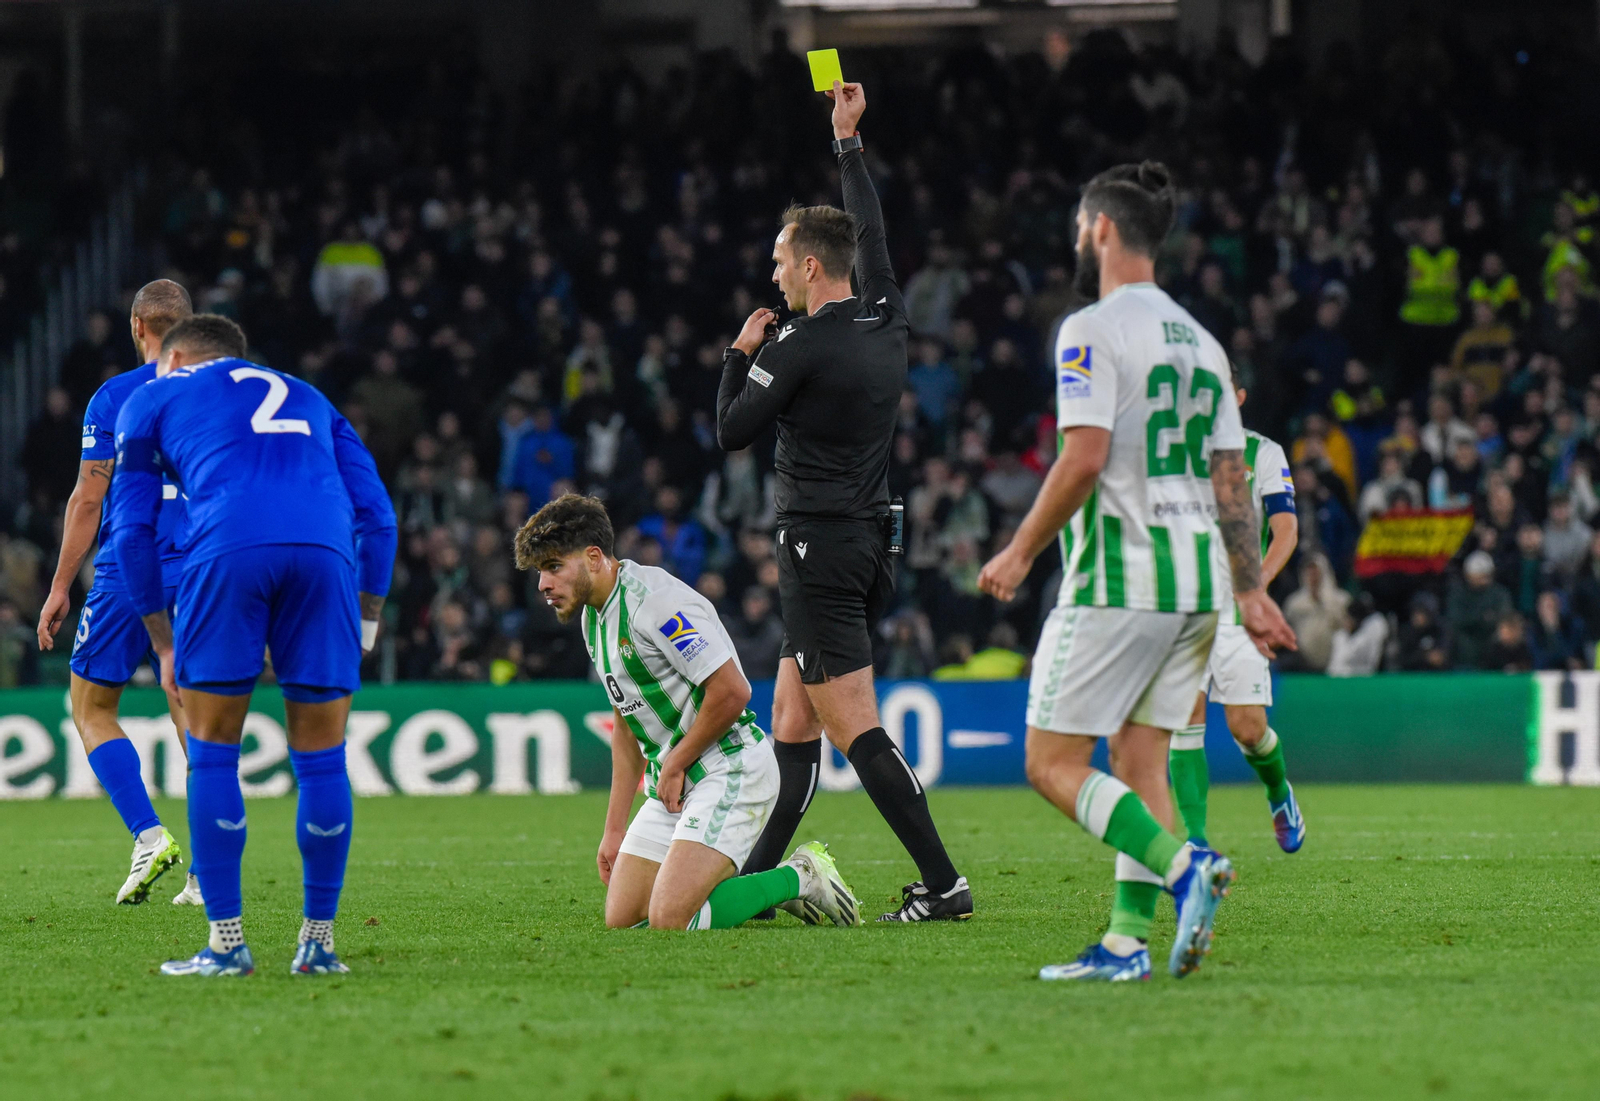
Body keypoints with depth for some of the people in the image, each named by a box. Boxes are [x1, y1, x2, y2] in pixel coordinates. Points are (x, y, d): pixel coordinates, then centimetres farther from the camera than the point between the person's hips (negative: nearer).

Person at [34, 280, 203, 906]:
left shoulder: (112, 398, -3)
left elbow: (88, 499, -4)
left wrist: (61, 586, 2)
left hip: (127, 574, -3)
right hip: (200, 576, 3)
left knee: (91, 709, 9)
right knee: (194, 718, 8)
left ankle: (148, 834, -10)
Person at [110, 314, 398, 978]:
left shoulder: (152, 400, 27)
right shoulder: (308, 400, 35)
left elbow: (131, 530, 19)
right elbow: (377, 516, 24)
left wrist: (164, 645, 23)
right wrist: (365, 626, 25)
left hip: (227, 549, -2)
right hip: (325, 550, 3)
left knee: (212, 755, 8)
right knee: (321, 760, 10)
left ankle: (226, 943, 6)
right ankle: (318, 943, 11)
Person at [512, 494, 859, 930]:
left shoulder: (655, 601, -20)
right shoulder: (593, 615, 12)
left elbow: (732, 690, -25)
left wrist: (674, 765, -12)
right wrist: (615, 828, 18)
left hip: (729, 767, -10)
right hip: (674, 781, 10)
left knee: (669, 920, -23)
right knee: (621, 919, 3)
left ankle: (799, 877, -2)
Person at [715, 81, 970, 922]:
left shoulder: (801, 347, -14)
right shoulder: (886, 324, 7)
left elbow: (730, 432, -6)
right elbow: (871, 237, 24)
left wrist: (741, 353, 8)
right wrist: (848, 141, 31)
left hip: (820, 550, -9)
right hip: (869, 544, 9)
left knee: (856, 731, -11)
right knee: (791, 723, 14)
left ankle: (942, 884, -17)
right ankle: (757, 880, 17)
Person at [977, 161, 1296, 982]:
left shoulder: (1093, 330, -9)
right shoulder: (1200, 342, 15)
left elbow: (1084, 459, -17)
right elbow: (1230, 480, 14)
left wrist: (1020, 552, -8)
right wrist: (1251, 592, 15)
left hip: (1118, 575, -8)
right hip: (1196, 580, 8)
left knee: (1053, 762, -4)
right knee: (1138, 760, 10)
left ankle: (1183, 867, -22)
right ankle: (1128, 942, 4)